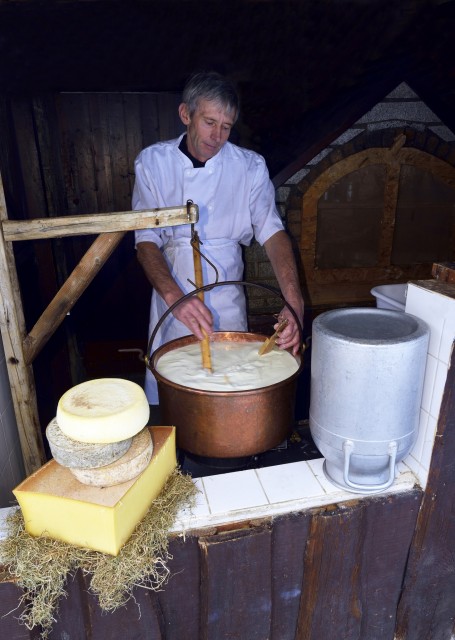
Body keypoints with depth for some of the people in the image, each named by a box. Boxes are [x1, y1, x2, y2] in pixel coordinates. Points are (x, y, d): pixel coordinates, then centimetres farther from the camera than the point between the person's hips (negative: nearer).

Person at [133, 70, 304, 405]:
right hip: (170, 300, 0)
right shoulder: (152, 162, -4)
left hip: (227, 303, 0)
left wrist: (294, 302, -28)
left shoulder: (250, 167, -4)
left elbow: (273, 233, -12)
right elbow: (146, 241, -9)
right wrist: (173, 295, -27)